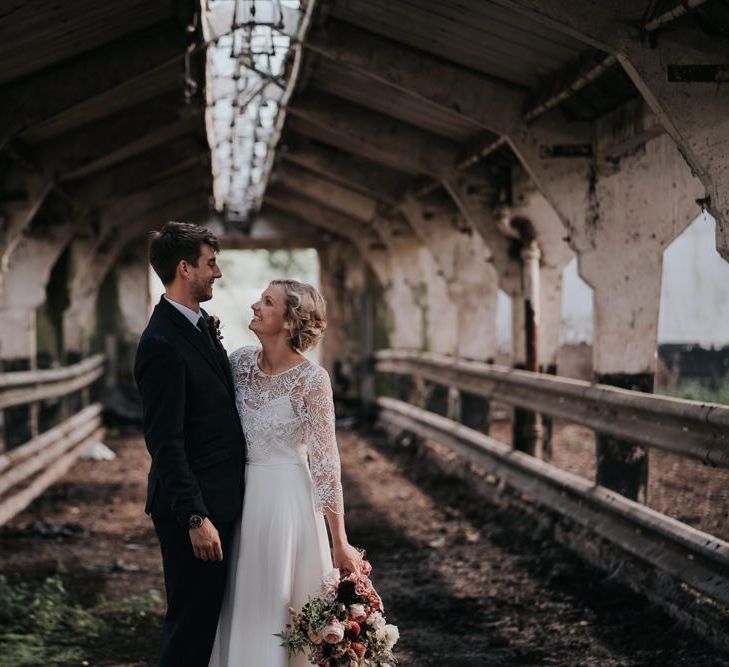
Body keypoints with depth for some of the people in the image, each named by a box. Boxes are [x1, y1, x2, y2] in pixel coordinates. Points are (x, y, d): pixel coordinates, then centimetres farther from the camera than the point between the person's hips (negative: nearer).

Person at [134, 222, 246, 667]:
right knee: (192, 620, -1)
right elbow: (165, 442, -22)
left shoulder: (201, 325, 11)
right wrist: (195, 517, -23)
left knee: (208, 616, 17)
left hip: (219, 500, 9)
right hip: (195, 507, -9)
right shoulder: (162, 343, -20)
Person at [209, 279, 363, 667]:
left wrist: (340, 544, -14)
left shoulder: (311, 380, -15)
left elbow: (326, 462, -14)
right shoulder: (240, 362, 1)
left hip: (285, 500, -6)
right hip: (240, 498, 6)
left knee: (280, 610, 3)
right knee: (238, 609, 14)